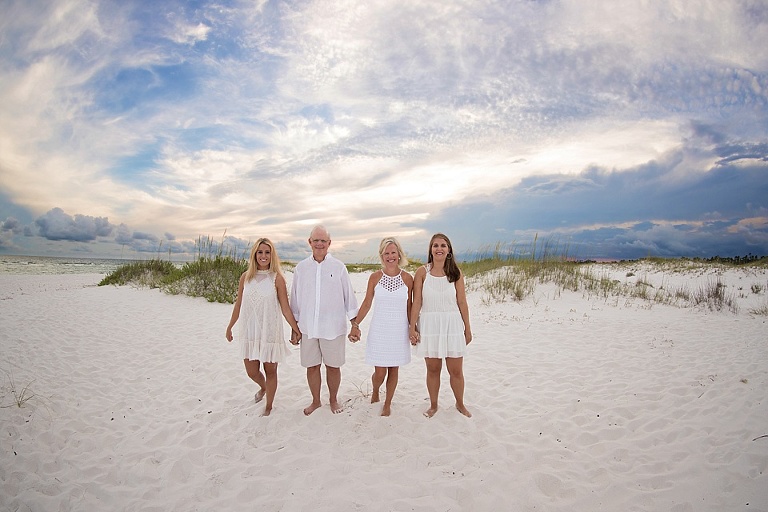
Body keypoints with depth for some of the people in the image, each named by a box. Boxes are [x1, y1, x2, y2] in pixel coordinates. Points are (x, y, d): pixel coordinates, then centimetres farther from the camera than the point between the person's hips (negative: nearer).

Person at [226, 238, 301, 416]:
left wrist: (296, 329, -9)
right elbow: (239, 305, 11)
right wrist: (229, 327, 17)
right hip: (249, 331, 3)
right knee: (252, 372, 11)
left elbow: (285, 308, -6)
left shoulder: (277, 279, -8)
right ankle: (263, 387, 47)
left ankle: (268, 406, 32)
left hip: (270, 332, -3)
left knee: (270, 370, 9)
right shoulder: (246, 277, 2)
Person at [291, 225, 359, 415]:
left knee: (333, 366, 9)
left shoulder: (338, 267, -2)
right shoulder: (301, 268, 2)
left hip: (333, 327, -1)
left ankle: (333, 399, 32)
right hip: (308, 327, 2)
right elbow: (295, 299, 8)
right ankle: (315, 401, 32)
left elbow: (349, 296, 2)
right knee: (312, 366, 11)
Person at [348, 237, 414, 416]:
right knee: (380, 372, 1)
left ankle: (387, 404, 30)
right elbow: (366, 303, 3)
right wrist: (355, 324, -3)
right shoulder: (375, 277, -2)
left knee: (393, 369, 9)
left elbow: (409, 307, 5)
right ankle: (375, 392, 35)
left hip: (399, 331, 1)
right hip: (379, 330, 0)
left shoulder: (407, 278, -2)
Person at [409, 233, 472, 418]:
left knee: (456, 371, 8)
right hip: (429, 326, -1)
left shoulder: (455, 273, 0)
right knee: (433, 369, 11)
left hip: (452, 325, 1)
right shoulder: (422, 272, -3)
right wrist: (412, 328, -5)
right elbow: (416, 302, -3)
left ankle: (460, 404, 32)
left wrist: (467, 329, 6)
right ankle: (433, 405, 30)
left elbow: (462, 303, 3)